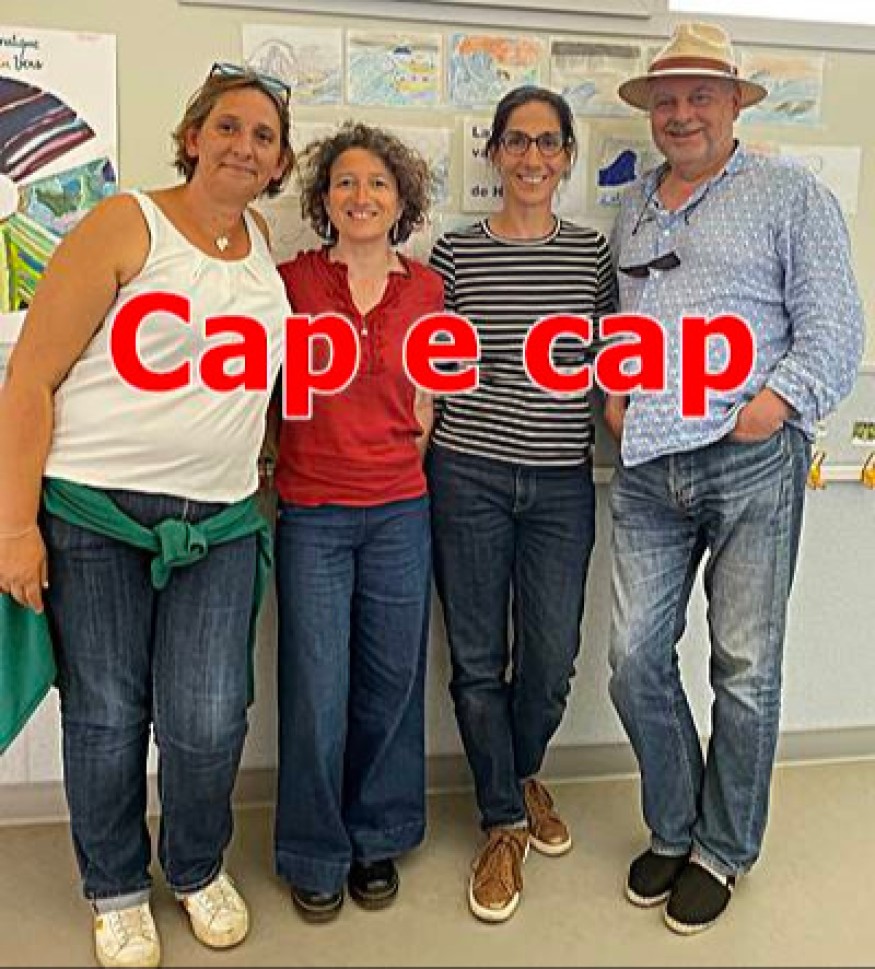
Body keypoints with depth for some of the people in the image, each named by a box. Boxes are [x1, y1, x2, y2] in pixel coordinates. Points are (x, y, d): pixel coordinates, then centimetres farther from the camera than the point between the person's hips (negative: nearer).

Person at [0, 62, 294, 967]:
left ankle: (199, 868, 31)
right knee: (106, 716, 7)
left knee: (207, 722, 1)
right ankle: (115, 890, 32)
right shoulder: (125, 225, -5)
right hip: (92, 515, -4)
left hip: (219, 522, 4)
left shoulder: (261, 239, 11)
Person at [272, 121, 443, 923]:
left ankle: (377, 838, 31)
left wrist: (405, 458, 6)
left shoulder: (426, 288, 4)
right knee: (317, 690, 2)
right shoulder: (294, 279, -1)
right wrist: (281, 460, 2)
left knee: (391, 682, 10)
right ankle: (316, 856, 23)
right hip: (310, 511, -2)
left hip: (399, 510, 2)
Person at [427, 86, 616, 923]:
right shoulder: (453, 252, 2)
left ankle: (522, 774, 40)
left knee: (551, 660, 8)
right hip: (467, 477, -1)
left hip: (562, 484, 1)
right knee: (478, 659, 6)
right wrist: (411, 470, 1)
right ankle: (504, 824, 26)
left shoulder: (594, 252, 5)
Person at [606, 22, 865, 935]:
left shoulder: (790, 194, 3)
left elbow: (833, 328, -3)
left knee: (744, 668, 4)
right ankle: (672, 830, 26)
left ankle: (723, 851, 23)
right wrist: (611, 389, 7)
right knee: (635, 657, 4)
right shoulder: (631, 207, 18)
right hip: (647, 465, 5)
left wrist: (773, 404, -15)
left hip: (751, 461, -4)